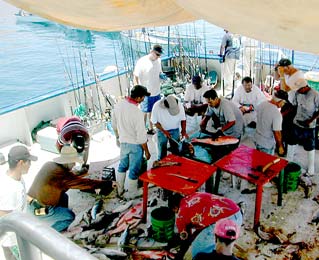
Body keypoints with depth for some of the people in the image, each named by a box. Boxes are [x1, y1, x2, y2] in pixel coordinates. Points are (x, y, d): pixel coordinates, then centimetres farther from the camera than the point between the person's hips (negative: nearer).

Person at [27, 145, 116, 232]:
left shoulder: (49, 164, 3)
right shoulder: (62, 174, -22)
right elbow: (85, 182, -19)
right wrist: (109, 183, -14)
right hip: (38, 210, -8)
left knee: (64, 197, 19)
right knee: (70, 216, 4)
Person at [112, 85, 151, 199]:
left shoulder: (118, 105, -9)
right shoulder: (137, 112, -29)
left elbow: (114, 124, 6)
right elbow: (141, 136, -23)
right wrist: (146, 151, -10)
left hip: (123, 142, 6)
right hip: (135, 144, -6)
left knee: (122, 165, 24)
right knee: (134, 169, 12)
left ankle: (119, 189, 39)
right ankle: (131, 193, 29)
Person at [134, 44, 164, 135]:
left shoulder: (158, 60, 2)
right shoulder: (142, 62, -18)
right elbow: (136, 76, -14)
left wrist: (162, 75, -5)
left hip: (157, 92, 6)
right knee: (144, 112, 7)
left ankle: (150, 129, 36)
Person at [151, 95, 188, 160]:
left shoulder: (179, 105, -23)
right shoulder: (157, 106, -28)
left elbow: (183, 119, -7)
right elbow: (154, 121, -13)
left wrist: (183, 131, -18)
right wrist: (164, 131, -19)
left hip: (175, 130, 2)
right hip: (162, 131, -1)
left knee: (176, 151, 10)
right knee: (162, 152, 8)